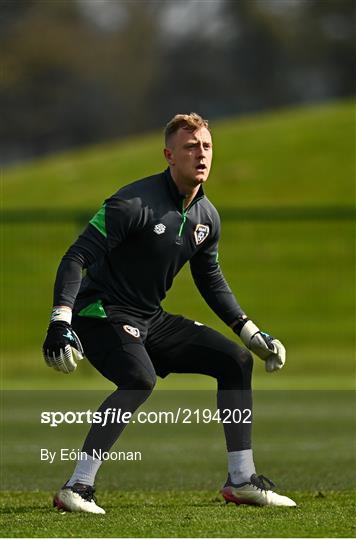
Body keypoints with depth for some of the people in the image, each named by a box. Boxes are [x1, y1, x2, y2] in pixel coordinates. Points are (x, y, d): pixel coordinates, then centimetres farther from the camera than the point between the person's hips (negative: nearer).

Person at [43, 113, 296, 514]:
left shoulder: (207, 216, 5)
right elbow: (77, 256, -24)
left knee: (236, 360, 4)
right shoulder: (136, 202, -21)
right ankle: (77, 488, -31)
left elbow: (211, 281, 21)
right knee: (140, 379, -35)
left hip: (151, 321, 8)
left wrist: (251, 333, 17)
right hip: (102, 314, -8)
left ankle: (242, 481, 12)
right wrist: (60, 322, -35)